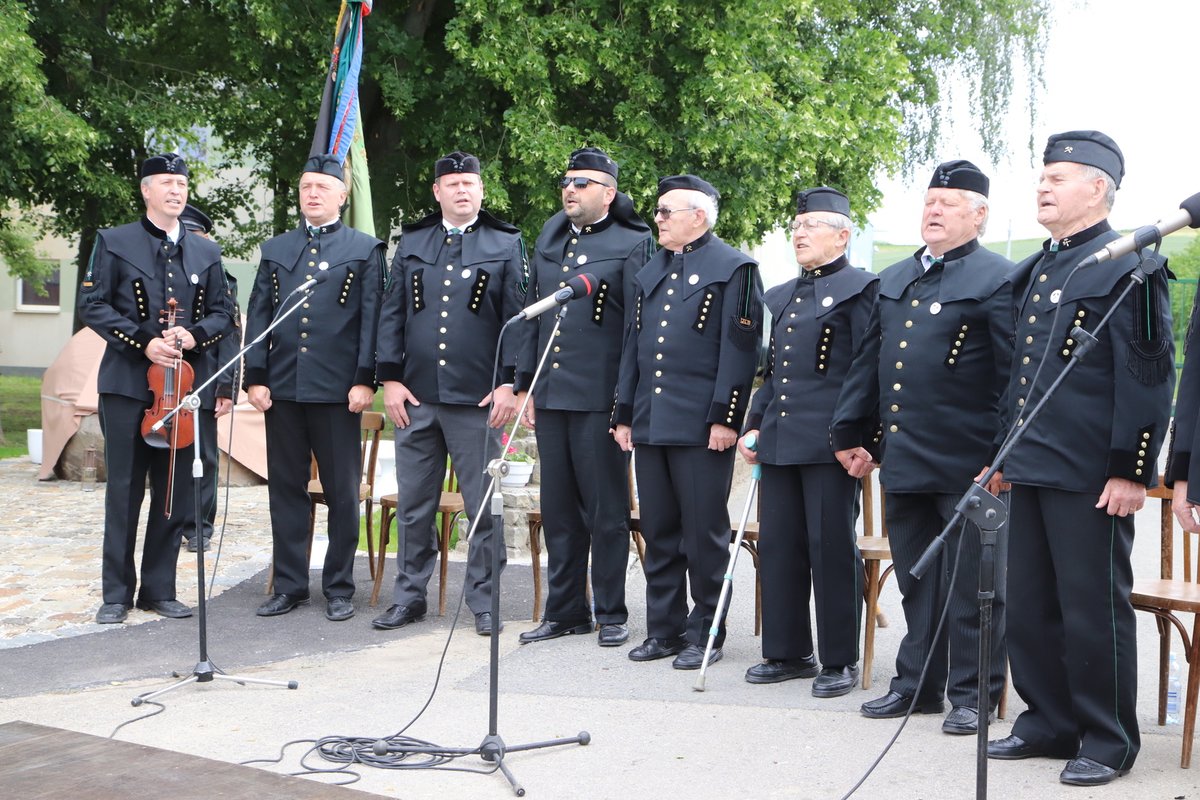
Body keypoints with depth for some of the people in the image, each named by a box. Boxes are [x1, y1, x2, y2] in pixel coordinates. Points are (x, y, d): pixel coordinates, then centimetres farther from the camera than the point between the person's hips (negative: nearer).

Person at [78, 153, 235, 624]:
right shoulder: (114, 243, 4)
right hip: (127, 386, -3)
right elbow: (92, 306, -3)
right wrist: (143, 342, -14)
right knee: (124, 491, 1)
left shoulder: (206, 253, 14)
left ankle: (159, 589, 15)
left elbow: (222, 315, 12)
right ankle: (117, 593, 9)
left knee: (175, 492, 5)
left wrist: (195, 335, -9)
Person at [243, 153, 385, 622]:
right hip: (282, 389, 3)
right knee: (285, 488, 7)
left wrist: (364, 380, -9)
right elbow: (257, 316, 12)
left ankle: (339, 588, 12)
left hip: (337, 390, -3)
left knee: (342, 492, 2)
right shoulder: (275, 250, 16)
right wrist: (255, 377, 2)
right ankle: (289, 585, 16)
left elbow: (371, 319, -1)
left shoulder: (365, 250, 6)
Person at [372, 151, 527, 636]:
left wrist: (508, 383, -9)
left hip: (478, 399, -2)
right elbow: (392, 314, 10)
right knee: (413, 504, 9)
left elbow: (518, 319, 0)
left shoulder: (505, 245, 4)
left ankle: (484, 600, 14)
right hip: (416, 396, 3)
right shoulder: (412, 242, 12)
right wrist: (390, 378, 1)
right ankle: (409, 596, 20)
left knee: (484, 505, 3)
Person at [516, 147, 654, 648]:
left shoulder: (631, 244, -4)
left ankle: (610, 614, 15)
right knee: (558, 510, 12)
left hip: (599, 399, -6)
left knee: (606, 512, 3)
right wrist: (525, 385, 12)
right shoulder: (550, 236, 14)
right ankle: (564, 611, 22)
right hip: (550, 396, 6)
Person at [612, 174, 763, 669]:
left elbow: (740, 348, -10)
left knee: (704, 534, 0)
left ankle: (705, 633, 11)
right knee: (659, 531, 11)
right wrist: (623, 415, 15)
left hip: (701, 426, -7)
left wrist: (725, 418, -15)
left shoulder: (734, 269, -3)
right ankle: (664, 628, 20)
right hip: (650, 424, 7)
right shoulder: (650, 273, 19)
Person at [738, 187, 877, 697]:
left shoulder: (860, 290, -3)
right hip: (778, 442, 7)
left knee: (832, 549, -1)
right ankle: (787, 652, 21)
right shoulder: (778, 298, 19)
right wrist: (753, 426, 13)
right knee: (777, 545, 10)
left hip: (829, 443, -7)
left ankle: (840, 660, 10)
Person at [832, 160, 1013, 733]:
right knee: (916, 581, 14)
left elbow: (1015, 378, -9)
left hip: (967, 466, -6)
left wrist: (1006, 457, -14)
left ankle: (973, 693, 15)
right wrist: (850, 433, 15)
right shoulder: (893, 281, 16)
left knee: (971, 585, 3)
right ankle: (918, 683, 25)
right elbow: (867, 363, 19)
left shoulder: (998, 280, -5)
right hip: (903, 463, 6)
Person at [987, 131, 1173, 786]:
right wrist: (1003, 455, 19)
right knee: (1027, 606, 14)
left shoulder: (1129, 268, -9)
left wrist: (1131, 470, -17)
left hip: (1091, 478, -8)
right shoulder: (1032, 272, 16)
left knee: (1094, 612, 1)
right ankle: (1048, 722, 28)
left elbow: (1149, 377, -14)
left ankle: (1108, 742, 14)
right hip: (1031, 472, 8)